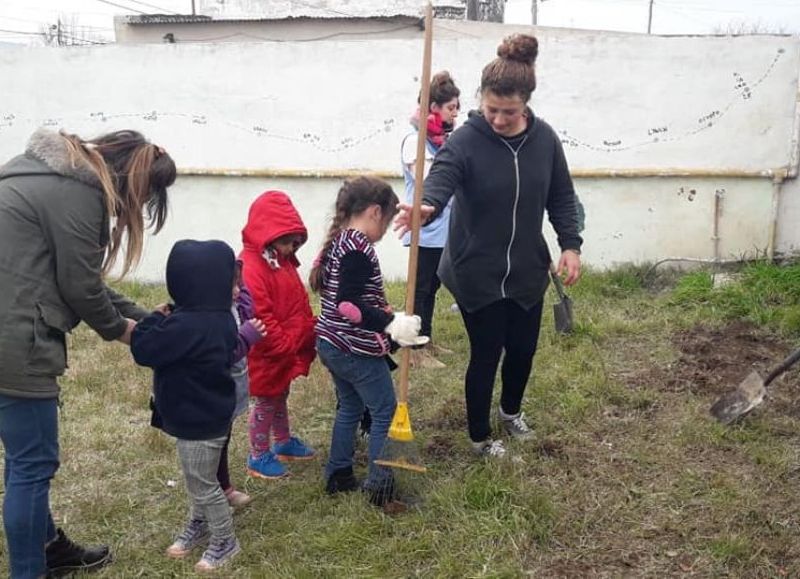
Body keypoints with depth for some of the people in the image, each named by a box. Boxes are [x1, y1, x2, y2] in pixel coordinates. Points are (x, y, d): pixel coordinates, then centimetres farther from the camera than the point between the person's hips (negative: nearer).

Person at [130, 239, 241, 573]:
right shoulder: (220, 318, 0)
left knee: (202, 485, 8)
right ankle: (199, 527, 44)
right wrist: (166, 321, -2)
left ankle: (225, 542, 24)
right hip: (206, 416, 10)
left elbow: (144, 350, -25)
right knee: (198, 480, 26)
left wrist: (156, 319, -8)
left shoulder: (188, 325, -31)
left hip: (198, 421, -10)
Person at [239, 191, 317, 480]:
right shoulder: (250, 268, -26)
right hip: (267, 355, -9)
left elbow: (298, 304, 15)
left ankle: (284, 442, 42)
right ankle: (258, 457, 21)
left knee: (280, 397, 24)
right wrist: (286, 345, -23)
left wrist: (308, 334, 13)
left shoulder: (284, 261, 5)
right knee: (266, 403, 6)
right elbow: (259, 317, -29)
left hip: (290, 349, 9)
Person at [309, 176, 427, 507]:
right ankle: (380, 487, 12)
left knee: (350, 407, 22)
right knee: (385, 412, 5)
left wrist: (385, 323, 22)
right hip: (357, 350, -9)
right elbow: (348, 303, -28)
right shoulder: (359, 247, -20)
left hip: (332, 344, 9)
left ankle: (338, 476, 30)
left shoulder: (337, 242, 9)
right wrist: (391, 323, -29)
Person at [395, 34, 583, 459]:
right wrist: (426, 206, -57)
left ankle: (511, 410, 48)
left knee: (523, 348, 17)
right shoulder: (466, 140, -18)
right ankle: (481, 436, 29)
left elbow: (561, 197, 7)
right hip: (477, 274, -4)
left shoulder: (544, 138, -3)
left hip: (527, 270, 5)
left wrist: (570, 244, -1)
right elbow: (441, 178, -35)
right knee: (486, 354, 5)